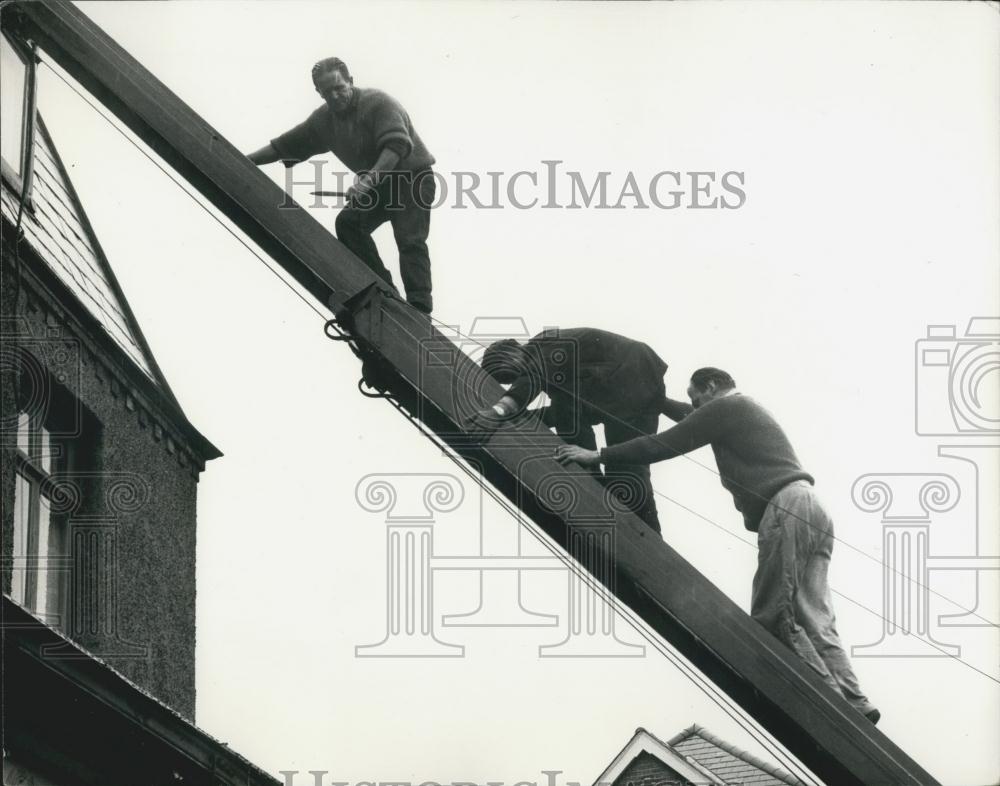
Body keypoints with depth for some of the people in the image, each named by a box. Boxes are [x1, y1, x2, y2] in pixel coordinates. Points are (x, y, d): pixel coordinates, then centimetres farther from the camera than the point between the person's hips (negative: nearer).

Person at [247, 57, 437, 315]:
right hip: (379, 183, 7)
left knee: (410, 240, -19)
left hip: (413, 176, -7)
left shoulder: (377, 102, -21)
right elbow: (285, 146, 7)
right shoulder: (324, 119, 1)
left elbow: (397, 145, -34)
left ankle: (419, 310, -21)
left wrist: (369, 179, -46)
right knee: (348, 222, -12)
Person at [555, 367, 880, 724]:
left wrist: (598, 455, 4)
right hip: (812, 511, 9)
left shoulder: (725, 406, 2)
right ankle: (854, 704, -6)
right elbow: (690, 419, 47)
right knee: (813, 620, 4)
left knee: (774, 617, -9)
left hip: (786, 510, -9)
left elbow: (664, 445, -1)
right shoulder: (746, 409, 30)